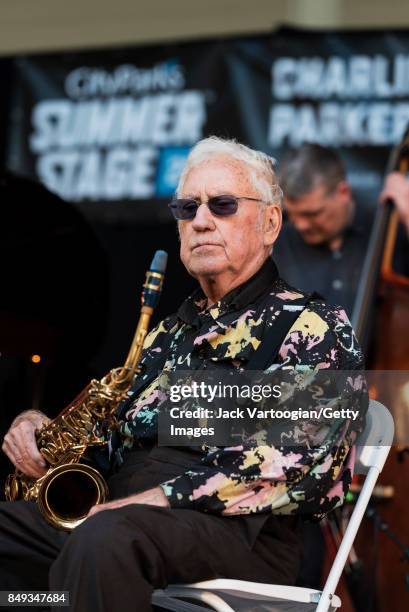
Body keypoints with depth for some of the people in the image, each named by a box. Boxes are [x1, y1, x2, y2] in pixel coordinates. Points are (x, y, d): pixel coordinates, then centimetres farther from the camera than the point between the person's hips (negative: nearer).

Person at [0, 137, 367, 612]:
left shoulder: (313, 328, 3)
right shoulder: (170, 333, 26)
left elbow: (305, 457, -13)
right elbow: (111, 429, 33)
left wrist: (166, 496, -19)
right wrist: (41, 428, 10)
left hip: (241, 530, -7)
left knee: (104, 539, -38)